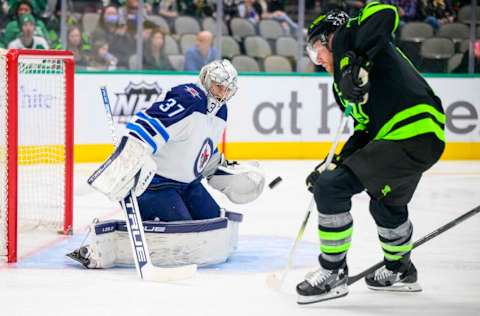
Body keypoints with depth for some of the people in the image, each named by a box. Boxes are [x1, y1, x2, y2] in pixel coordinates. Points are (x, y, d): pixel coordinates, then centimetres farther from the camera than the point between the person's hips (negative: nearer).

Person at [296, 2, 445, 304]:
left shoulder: (346, 38, 1)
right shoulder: (342, 82, 27)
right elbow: (365, 131, 24)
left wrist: (357, 62, -26)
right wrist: (333, 164, 16)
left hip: (412, 134, -11)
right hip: (425, 139, 11)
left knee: (331, 187, -10)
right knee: (387, 204, 34)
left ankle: (333, 274, 0)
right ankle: (401, 271, 54)